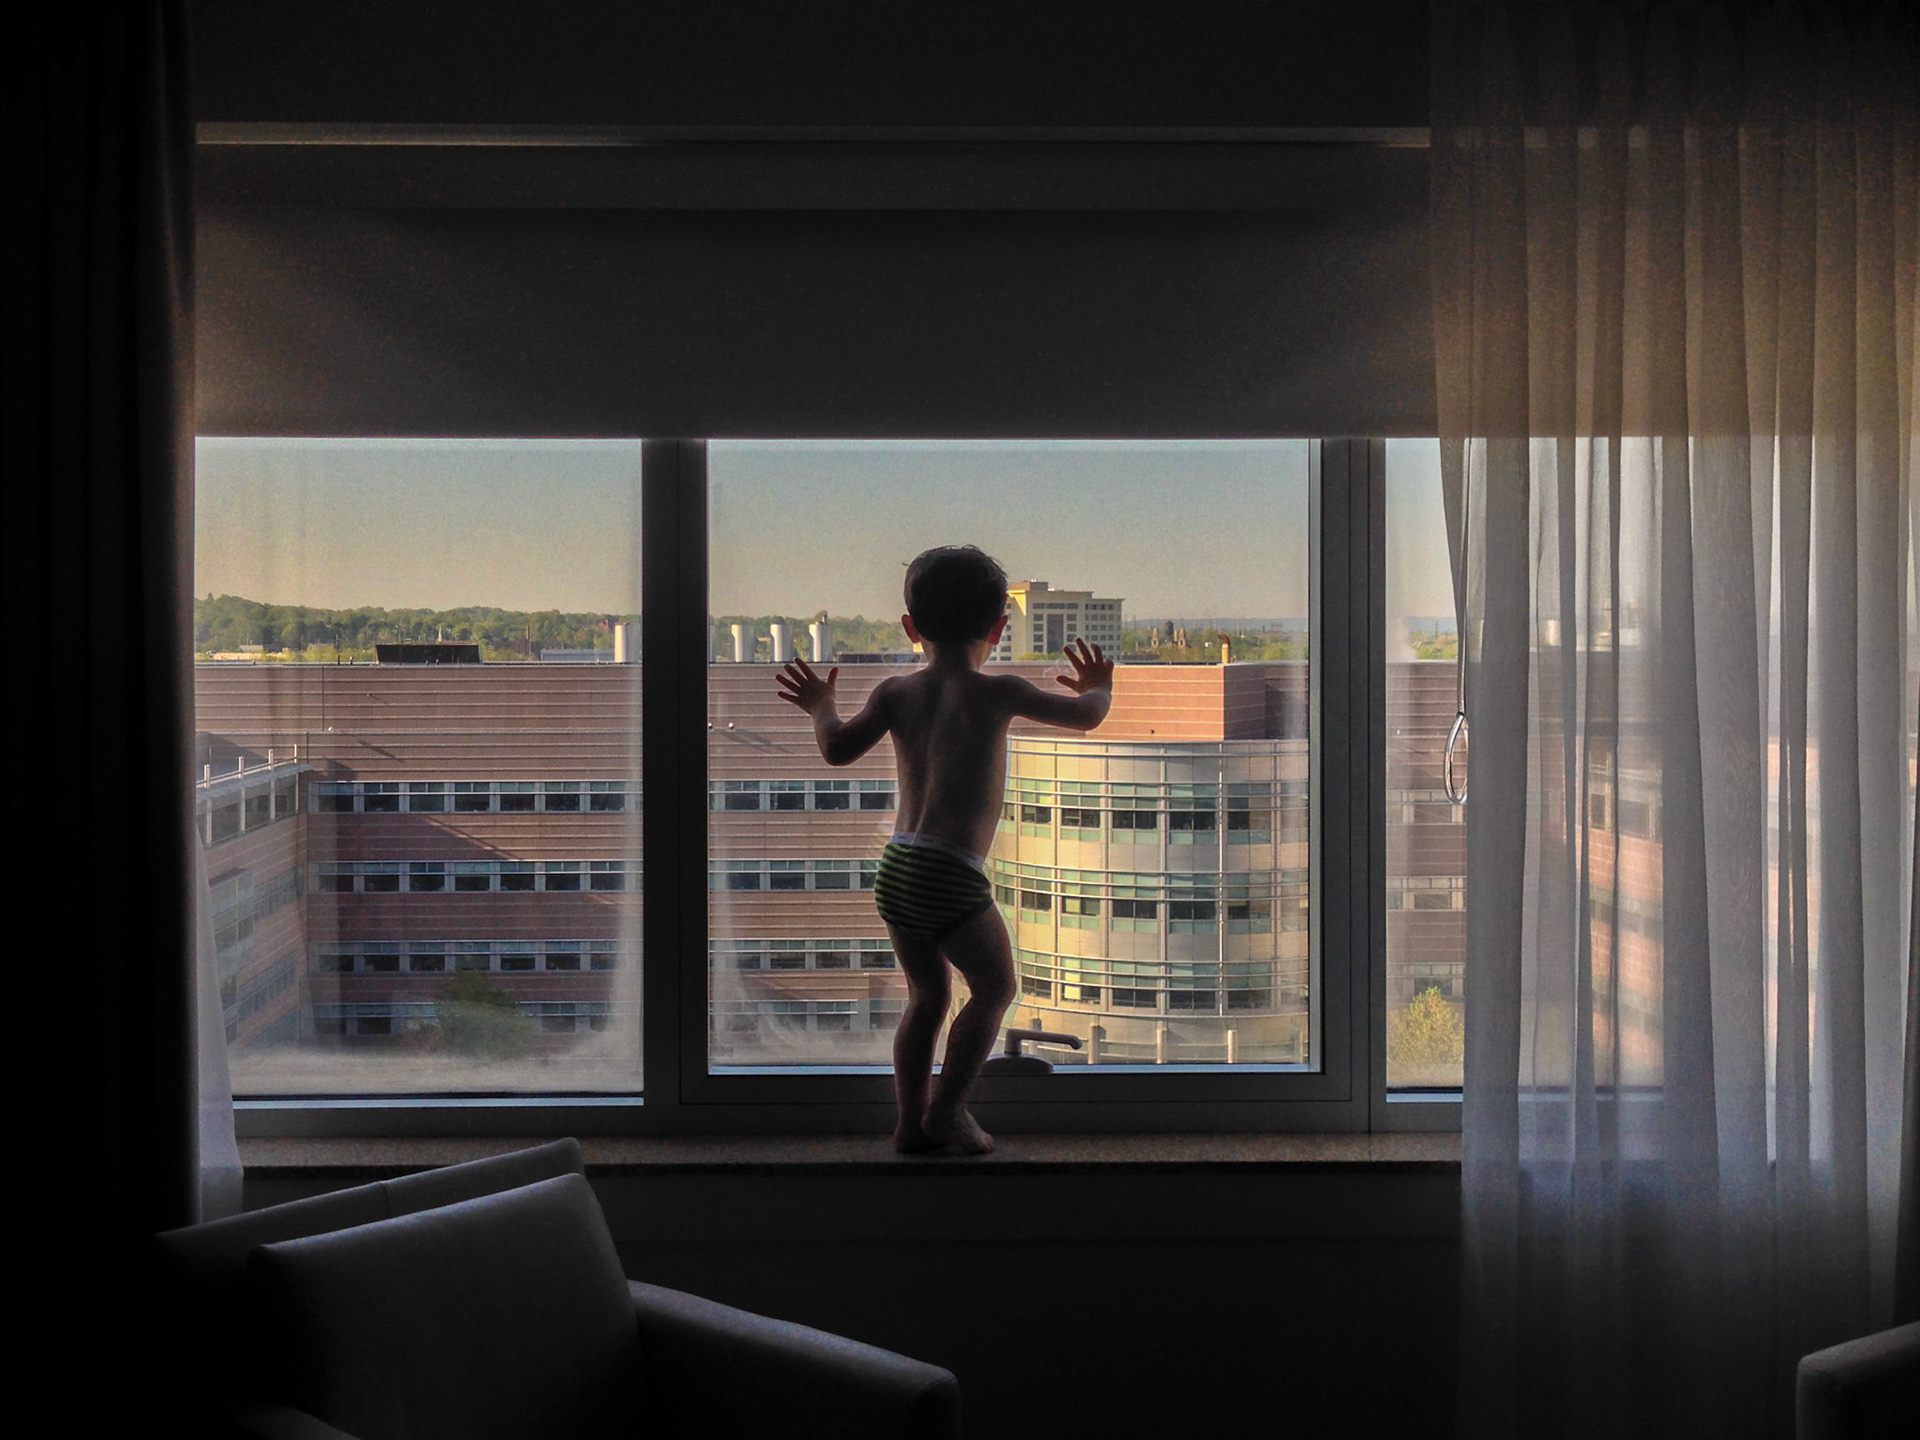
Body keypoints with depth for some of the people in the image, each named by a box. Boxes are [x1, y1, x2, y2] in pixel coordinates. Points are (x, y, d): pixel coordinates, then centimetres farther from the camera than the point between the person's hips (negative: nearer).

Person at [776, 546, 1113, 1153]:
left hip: (896, 870, 5)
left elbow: (839, 749, 1)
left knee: (926, 994, 21)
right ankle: (947, 1108, 11)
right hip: (952, 876, -5)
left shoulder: (897, 692, 7)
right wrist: (1098, 690, 30)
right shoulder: (997, 693, -2)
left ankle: (912, 1120, 23)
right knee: (994, 986, 15)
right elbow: (1084, 717, 8)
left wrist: (822, 706, 21)